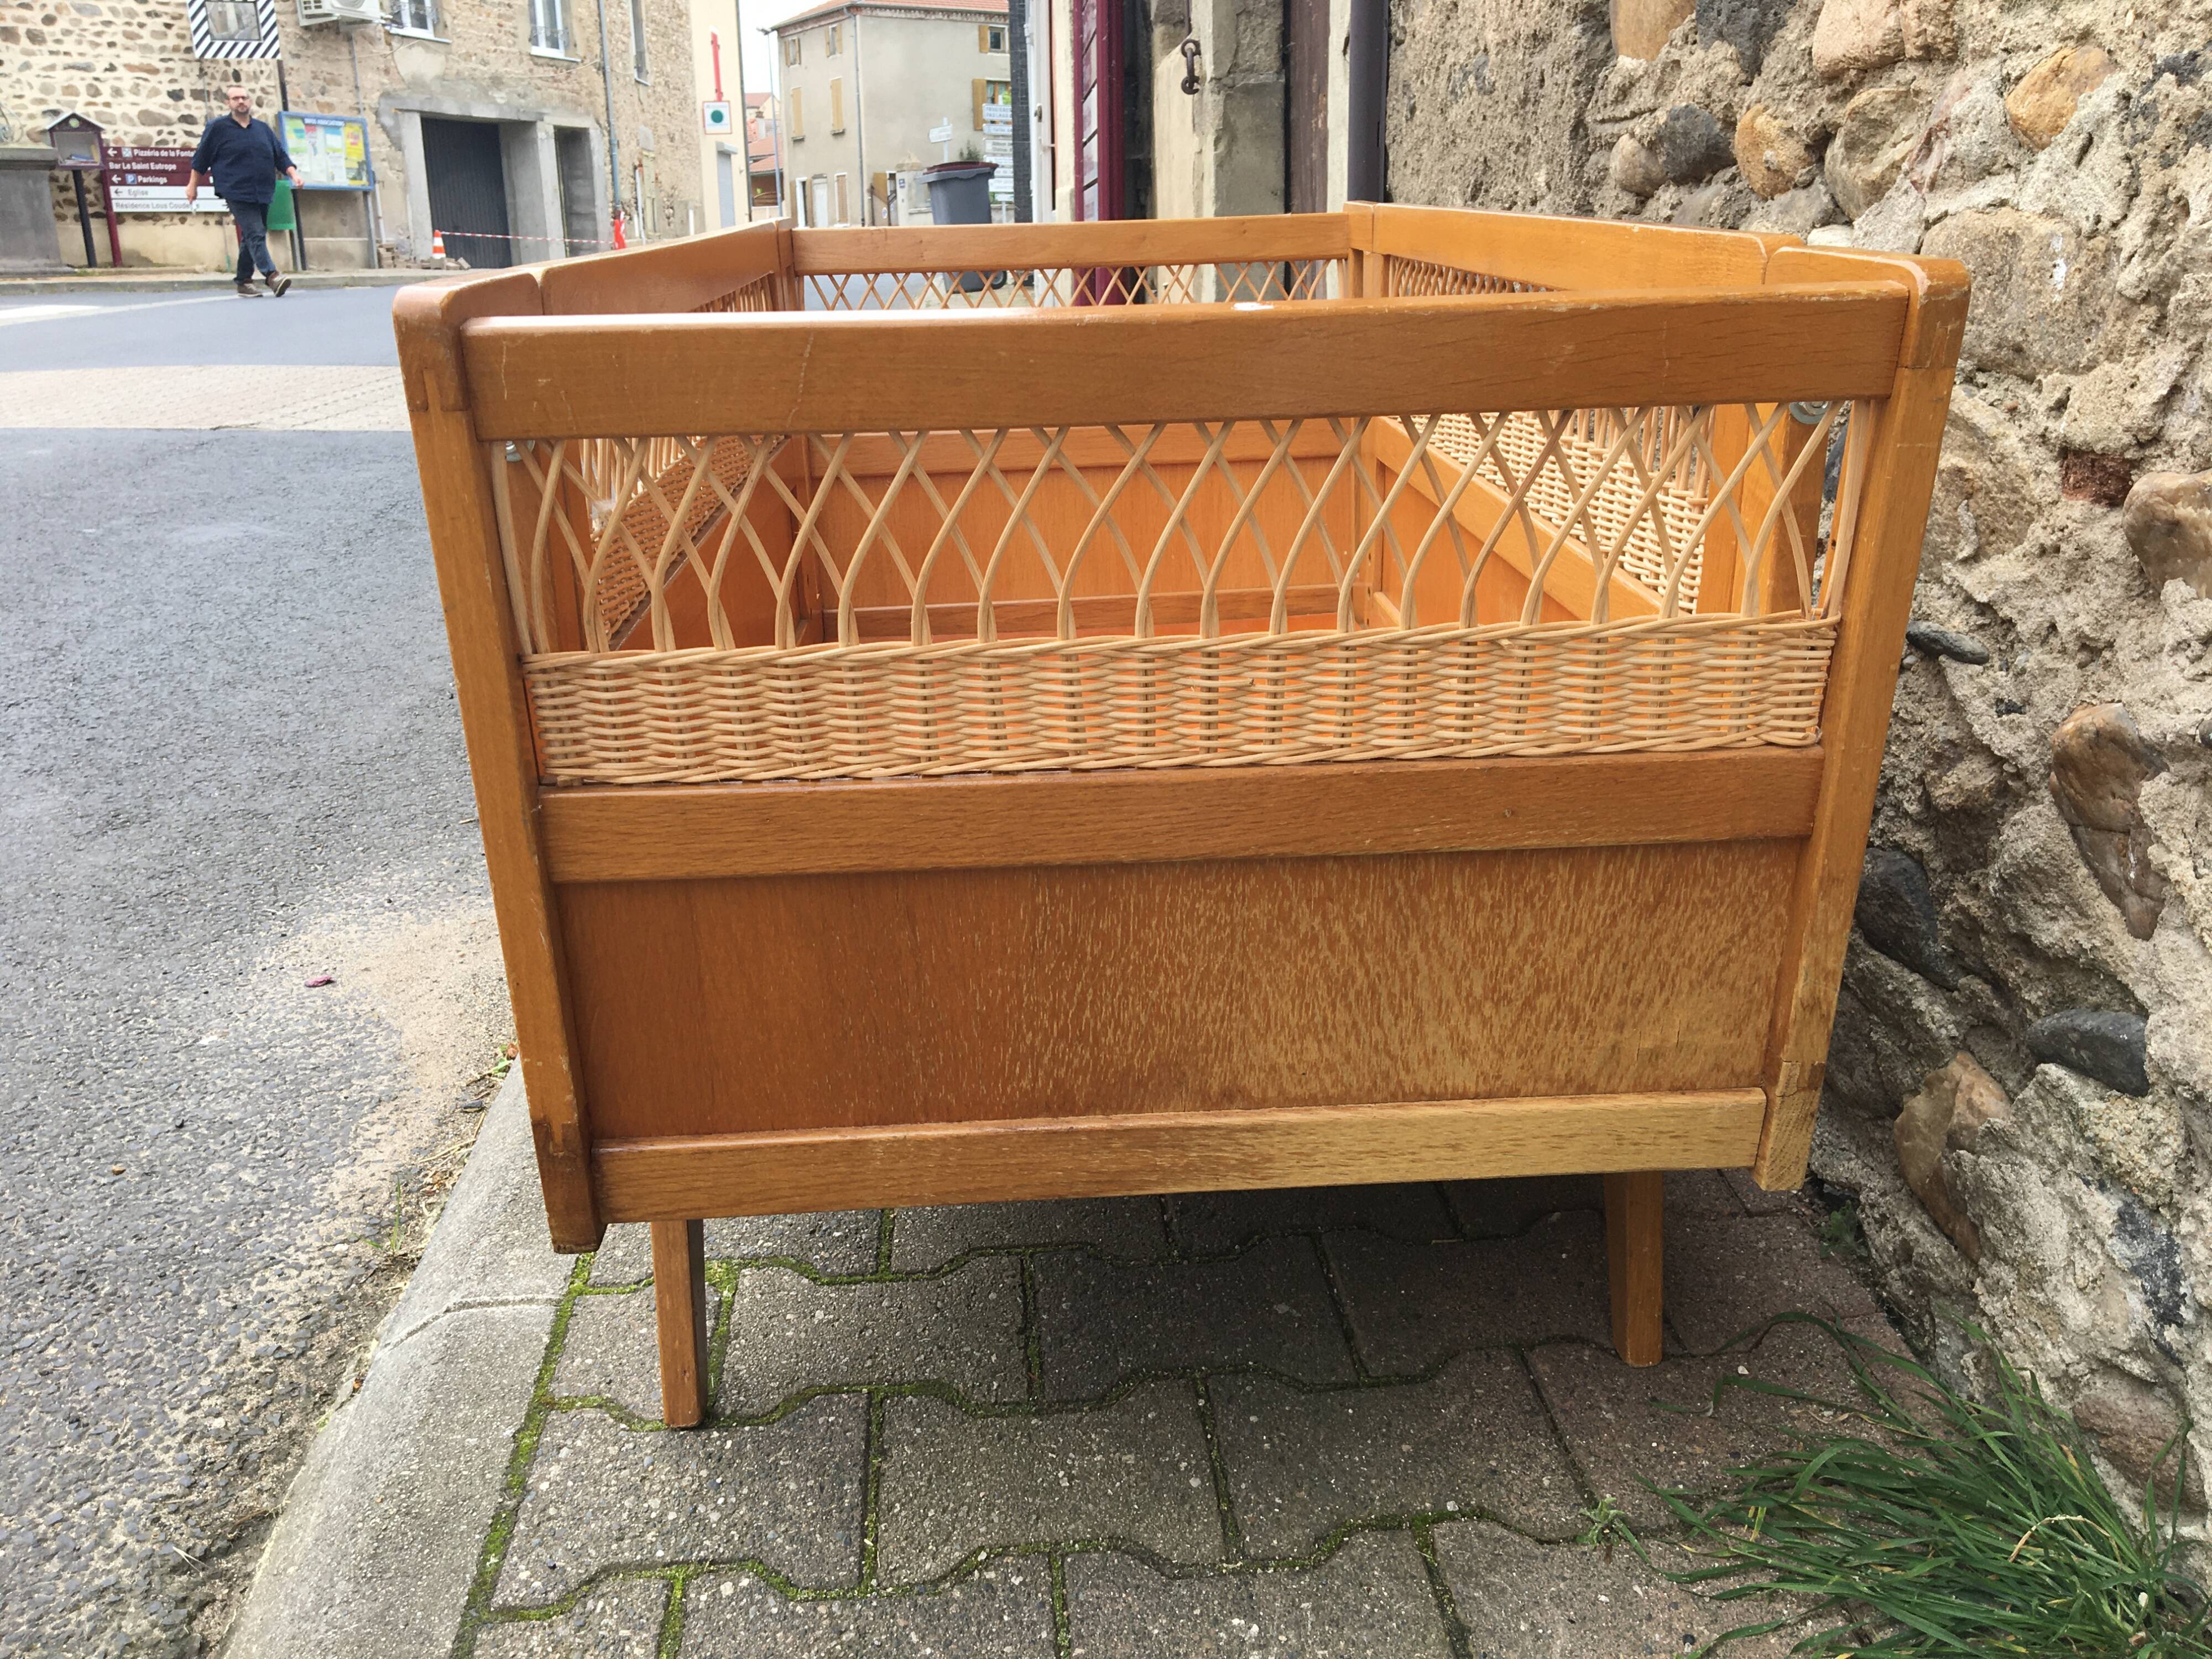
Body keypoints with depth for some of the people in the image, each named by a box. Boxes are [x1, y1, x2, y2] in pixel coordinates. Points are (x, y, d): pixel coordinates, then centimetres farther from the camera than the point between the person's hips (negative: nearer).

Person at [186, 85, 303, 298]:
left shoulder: (263, 129, 16)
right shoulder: (218, 127, 3)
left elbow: (280, 156, 16)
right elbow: (201, 159, 7)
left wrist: (293, 174, -2)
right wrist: (193, 185, 7)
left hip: (262, 194, 5)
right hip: (236, 193, -5)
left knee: (251, 238, 10)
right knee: (255, 235, -19)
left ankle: (244, 283, 17)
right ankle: (272, 277, -32)